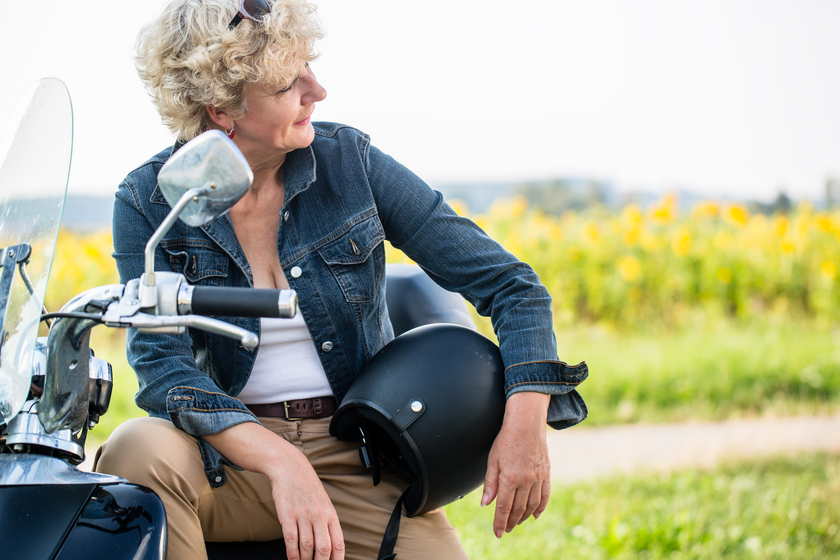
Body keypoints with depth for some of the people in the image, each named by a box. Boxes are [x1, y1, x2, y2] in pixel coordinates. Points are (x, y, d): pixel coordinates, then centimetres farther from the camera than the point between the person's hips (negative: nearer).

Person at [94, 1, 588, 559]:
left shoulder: (349, 160, -3)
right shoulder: (147, 202, -5)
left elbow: (510, 283, -2)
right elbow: (162, 362, -16)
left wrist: (525, 420, -19)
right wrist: (282, 463, -32)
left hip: (359, 465, 0)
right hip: (227, 460, 0)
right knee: (139, 450, -31)